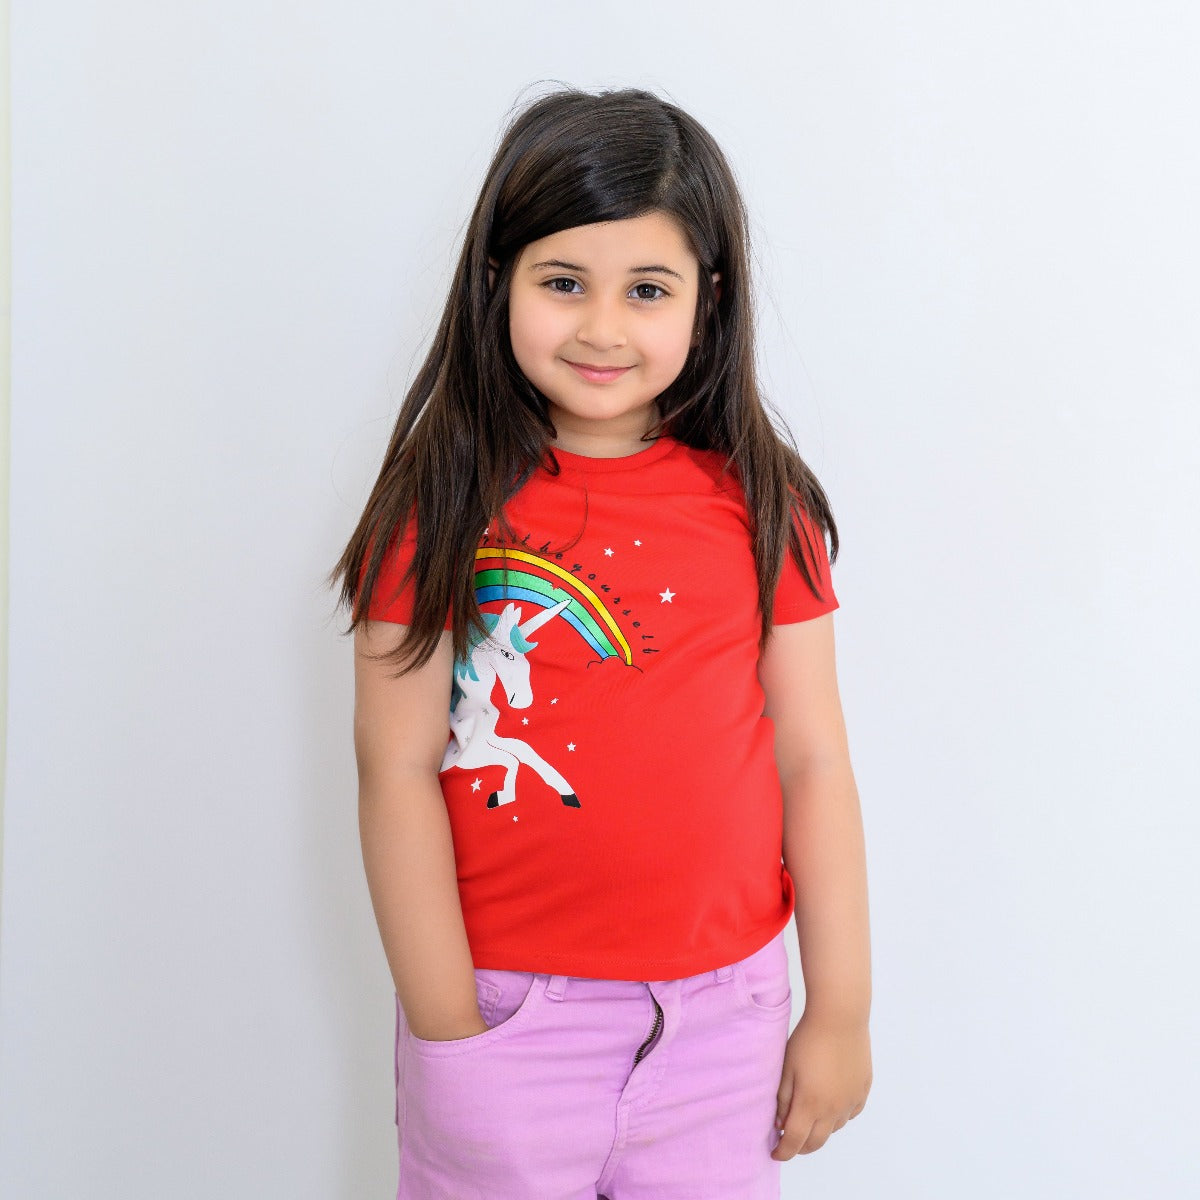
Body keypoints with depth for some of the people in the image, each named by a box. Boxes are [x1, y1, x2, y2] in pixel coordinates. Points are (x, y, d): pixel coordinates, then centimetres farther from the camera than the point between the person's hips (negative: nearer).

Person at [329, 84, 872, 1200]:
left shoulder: (760, 505, -3)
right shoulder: (442, 504, -9)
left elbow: (812, 763, 0)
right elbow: (397, 772, -9)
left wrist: (840, 1011, 3)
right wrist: (449, 1036, -9)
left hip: (722, 1012, 2)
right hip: (503, 1006, -2)